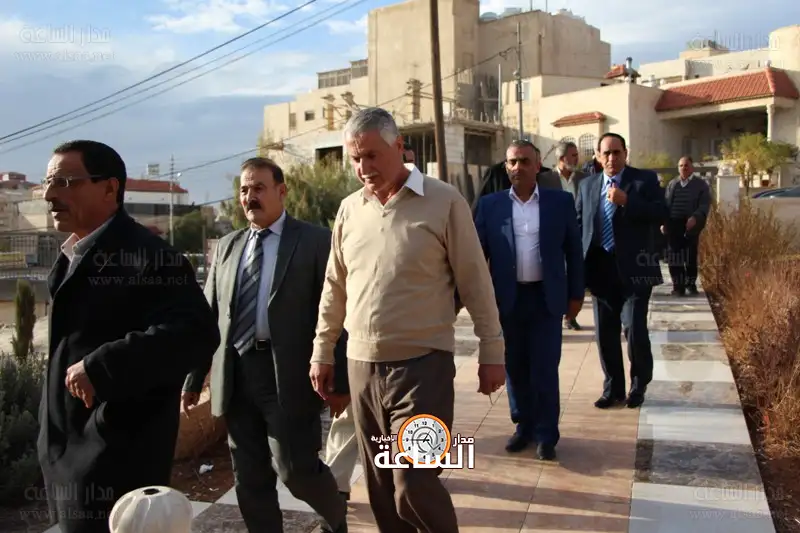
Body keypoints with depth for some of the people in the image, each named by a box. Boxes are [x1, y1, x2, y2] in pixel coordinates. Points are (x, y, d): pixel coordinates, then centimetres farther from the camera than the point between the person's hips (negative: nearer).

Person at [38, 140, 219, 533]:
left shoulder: (146, 256, -16)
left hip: (115, 459, -9)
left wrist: (101, 367, -28)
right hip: (66, 451, 9)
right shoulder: (73, 257, 12)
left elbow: (195, 334, -28)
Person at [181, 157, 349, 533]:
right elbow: (209, 316, 15)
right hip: (236, 376, 5)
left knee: (296, 469, -1)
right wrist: (194, 378, 12)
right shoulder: (227, 247, 14)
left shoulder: (314, 240, -1)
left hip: (288, 375, -5)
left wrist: (338, 378, -10)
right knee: (249, 480, 10)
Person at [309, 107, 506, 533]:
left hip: (422, 365, -5)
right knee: (381, 488, 13)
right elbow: (335, 288, 14)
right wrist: (322, 351, 16)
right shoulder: (349, 209, 7)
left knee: (414, 487, -7)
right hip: (362, 366, 5)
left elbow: (475, 282, -5)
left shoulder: (444, 201, -8)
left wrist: (491, 352, -4)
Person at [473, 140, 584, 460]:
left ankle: (546, 434, 16)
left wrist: (576, 294, 4)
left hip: (546, 298, -1)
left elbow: (573, 250, 5)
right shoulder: (490, 205, 1)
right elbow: (478, 252, 2)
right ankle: (524, 426, 28)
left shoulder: (560, 201, 0)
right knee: (515, 368, 11)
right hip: (507, 299, 1)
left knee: (545, 370, 2)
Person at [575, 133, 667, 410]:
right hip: (601, 268, 4)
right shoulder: (587, 185, 12)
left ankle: (638, 386, 17)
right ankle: (613, 388, 21)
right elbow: (579, 223, 14)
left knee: (635, 329, -5)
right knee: (605, 332, 8)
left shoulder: (645, 179, 0)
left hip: (634, 268, -4)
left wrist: (626, 202, -21)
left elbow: (661, 214, -12)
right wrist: (579, 262, 4)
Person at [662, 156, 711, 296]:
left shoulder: (701, 185, 6)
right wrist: (663, 222, 6)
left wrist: (695, 217, -21)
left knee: (691, 256, 3)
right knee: (674, 256, -3)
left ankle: (691, 283, 17)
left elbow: (705, 204, -5)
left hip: (691, 225, -2)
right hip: (673, 224, 2)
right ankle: (678, 285, 1)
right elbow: (665, 204, 17)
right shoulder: (671, 184, 17)